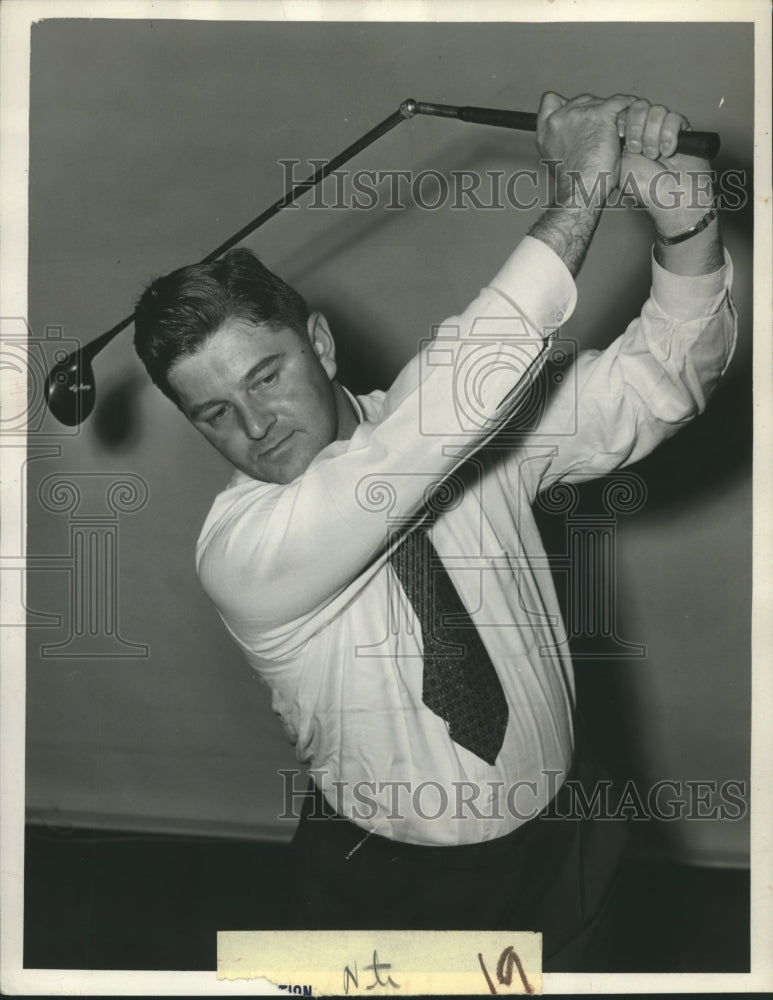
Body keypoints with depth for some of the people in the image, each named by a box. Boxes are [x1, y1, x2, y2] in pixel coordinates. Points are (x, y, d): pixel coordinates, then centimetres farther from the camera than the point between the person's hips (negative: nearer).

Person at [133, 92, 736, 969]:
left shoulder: (465, 436, -13)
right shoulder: (238, 550, -28)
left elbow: (652, 388, -15)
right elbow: (458, 389, -40)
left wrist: (685, 227, -35)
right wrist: (580, 194, -36)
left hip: (560, 845, 4)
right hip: (391, 887, -3)